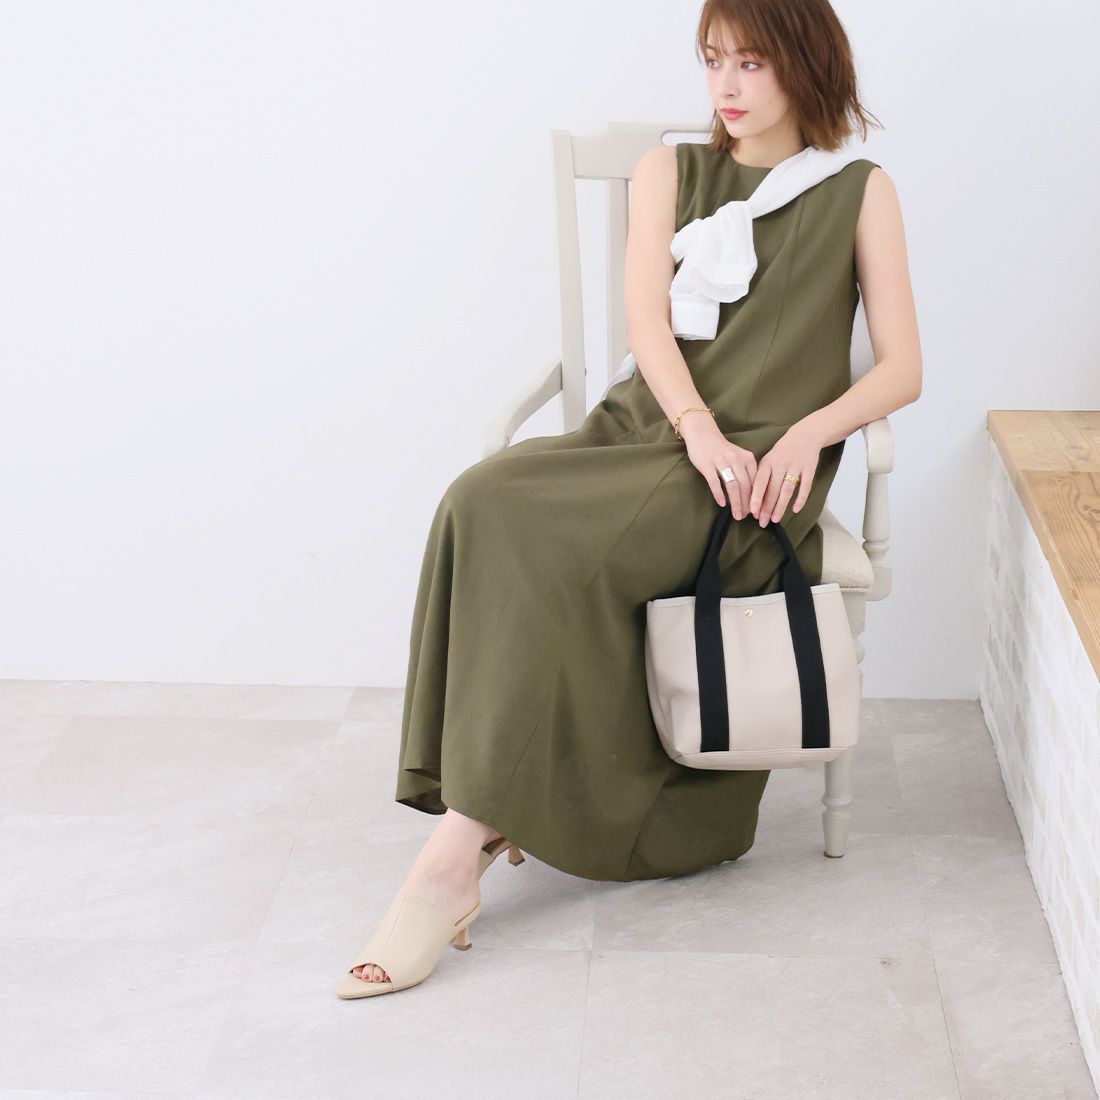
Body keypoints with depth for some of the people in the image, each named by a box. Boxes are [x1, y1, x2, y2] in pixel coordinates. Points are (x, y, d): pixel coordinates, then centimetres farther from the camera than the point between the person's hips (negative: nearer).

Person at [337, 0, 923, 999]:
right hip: (650, 429, 4)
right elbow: (646, 322, 2)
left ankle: (462, 848, -28)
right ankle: (502, 811, -25)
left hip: (763, 467, -4)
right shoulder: (670, 171, 18)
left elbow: (901, 370, 5)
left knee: (553, 547, -31)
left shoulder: (859, 192, 11)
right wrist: (700, 427, -17)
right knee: (487, 500, -28)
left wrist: (811, 429, -16)